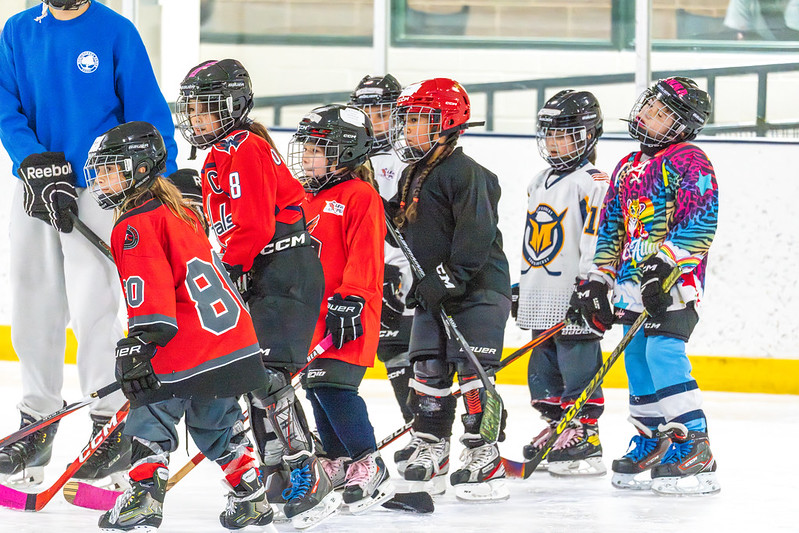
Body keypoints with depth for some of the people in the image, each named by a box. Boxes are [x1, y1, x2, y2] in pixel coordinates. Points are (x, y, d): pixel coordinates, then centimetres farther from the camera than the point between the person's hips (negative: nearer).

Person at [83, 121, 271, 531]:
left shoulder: (136, 225, -10)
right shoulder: (178, 211, 20)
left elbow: (150, 290, -20)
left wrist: (137, 346, -21)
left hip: (183, 349, -9)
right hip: (233, 339, 9)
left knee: (151, 417, -2)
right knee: (217, 421, 21)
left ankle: (143, 497, -12)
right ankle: (251, 498, 25)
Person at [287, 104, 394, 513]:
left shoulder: (360, 196, -10)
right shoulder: (307, 198, 18)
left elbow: (363, 257, -16)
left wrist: (349, 300, -22)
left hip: (344, 316, -9)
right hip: (310, 315, 9)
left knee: (333, 385, -15)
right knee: (316, 386, 11)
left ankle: (368, 464, -8)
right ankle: (337, 462, 21)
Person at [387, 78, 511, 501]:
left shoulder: (465, 173, -15)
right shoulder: (412, 176, 14)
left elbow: (476, 236, -22)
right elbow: (405, 230, 25)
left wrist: (447, 279, -24)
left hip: (479, 288, -9)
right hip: (432, 294, 9)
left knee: (472, 372, -10)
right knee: (428, 370, 7)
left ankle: (484, 456, -7)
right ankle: (430, 449, 14)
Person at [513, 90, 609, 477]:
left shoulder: (592, 184, -9)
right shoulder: (539, 185, 18)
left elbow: (597, 239, -15)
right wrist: (520, 287, 24)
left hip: (574, 299, -9)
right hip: (540, 299, 9)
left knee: (578, 370, -7)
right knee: (544, 369, 12)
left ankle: (585, 438, -4)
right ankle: (557, 430, 20)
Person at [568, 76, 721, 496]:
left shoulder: (689, 161, -7)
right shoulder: (627, 169, 19)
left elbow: (699, 223, -17)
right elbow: (611, 229, 24)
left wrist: (665, 264, -26)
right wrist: (597, 280, 16)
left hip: (674, 281, -9)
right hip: (634, 282, 9)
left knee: (663, 353, -20)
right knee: (638, 359, 10)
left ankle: (694, 450, -21)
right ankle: (650, 447, 22)